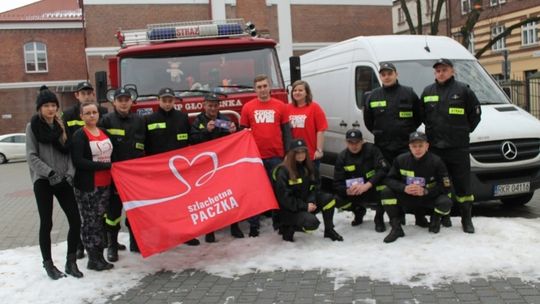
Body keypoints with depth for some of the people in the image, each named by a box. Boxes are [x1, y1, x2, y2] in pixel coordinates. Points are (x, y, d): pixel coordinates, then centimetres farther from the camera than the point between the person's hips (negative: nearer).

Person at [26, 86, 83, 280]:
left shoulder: (61, 125, 10)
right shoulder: (33, 126, -1)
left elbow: (68, 151, 8)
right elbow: (31, 156, -7)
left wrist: (70, 172, -7)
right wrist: (50, 172, -16)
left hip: (62, 180, 4)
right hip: (43, 181, -4)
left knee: (75, 220, -2)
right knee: (46, 223, 1)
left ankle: (71, 262, 12)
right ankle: (48, 264, 15)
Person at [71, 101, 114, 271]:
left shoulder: (104, 132, 12)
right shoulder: (79, 135, -8)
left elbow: (111, 155, 22)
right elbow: (78, 161, -19)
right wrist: (105, 166, -21)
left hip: (105, 185, 6)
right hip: (87, 186, -6)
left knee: (100, 220, 11)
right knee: (90, 222, 0)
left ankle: (99, 257, 18)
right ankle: (93, 259, 8)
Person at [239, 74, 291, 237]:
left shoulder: (280, 106, 4)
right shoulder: (248, 107, 4)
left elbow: (286, 131, 7)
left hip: (276, 156, 0)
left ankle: (278, 221, 22)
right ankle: (253, 224, 13)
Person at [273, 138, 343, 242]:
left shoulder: (308, 167, 4)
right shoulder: (282, 171, -18)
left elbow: (314, 187, 7)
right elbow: (284, 198, -20)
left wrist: (311, 201, -13)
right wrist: (305, 206, -20)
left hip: (306, 203, 7)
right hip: (289, 209, -7)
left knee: (328, 199, -12)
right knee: (312, 222, -29)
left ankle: (329, 230, 3)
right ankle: (287, 228, -3)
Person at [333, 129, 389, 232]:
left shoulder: (371, 149, -16)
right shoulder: (342, 157, -7)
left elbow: (383, 169, -29)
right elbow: (337, 184, -9)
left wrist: (366, 185, -40)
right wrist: (348, 191, -32)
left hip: (374, 191, -3)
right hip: (355, 194, 3)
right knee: (338, 201, -22)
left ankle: (379, 219, -12)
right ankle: (359, 211, 14)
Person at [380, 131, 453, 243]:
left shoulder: (436, 161, -16)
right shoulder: (401, 160, -10)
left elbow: (446, 187, -17)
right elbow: (389, 179, -10)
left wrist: (425, 191, -29)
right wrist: (404, 188, -28)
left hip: (429, 199, -2)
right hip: (408, 199, 2)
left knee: (445, 203, -32)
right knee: (386, 192, -21)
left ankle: (435, 219, 6)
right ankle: (396, 228, -12)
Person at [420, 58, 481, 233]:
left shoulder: (463, 90, -1)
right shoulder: (427, 92, 9)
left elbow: (475, 113, 6)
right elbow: (422, 115, 19)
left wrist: (465, 130, 4)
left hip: (458, 146, -3)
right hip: (435, 146, 3)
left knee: (462, 184, 1)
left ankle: (467, 219, 10)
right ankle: (443, 215, 20)